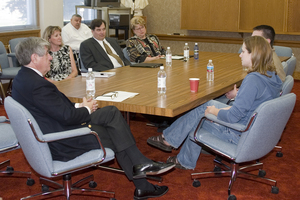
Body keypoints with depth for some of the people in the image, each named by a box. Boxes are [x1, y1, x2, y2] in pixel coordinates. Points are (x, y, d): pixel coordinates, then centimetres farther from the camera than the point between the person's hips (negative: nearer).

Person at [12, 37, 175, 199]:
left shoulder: (23, 77, 7)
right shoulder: (37, 84, -26)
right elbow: (66, 116, -24)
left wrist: (78, 106, 3)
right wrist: (86, 109, -4)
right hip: (61, 146, -10)